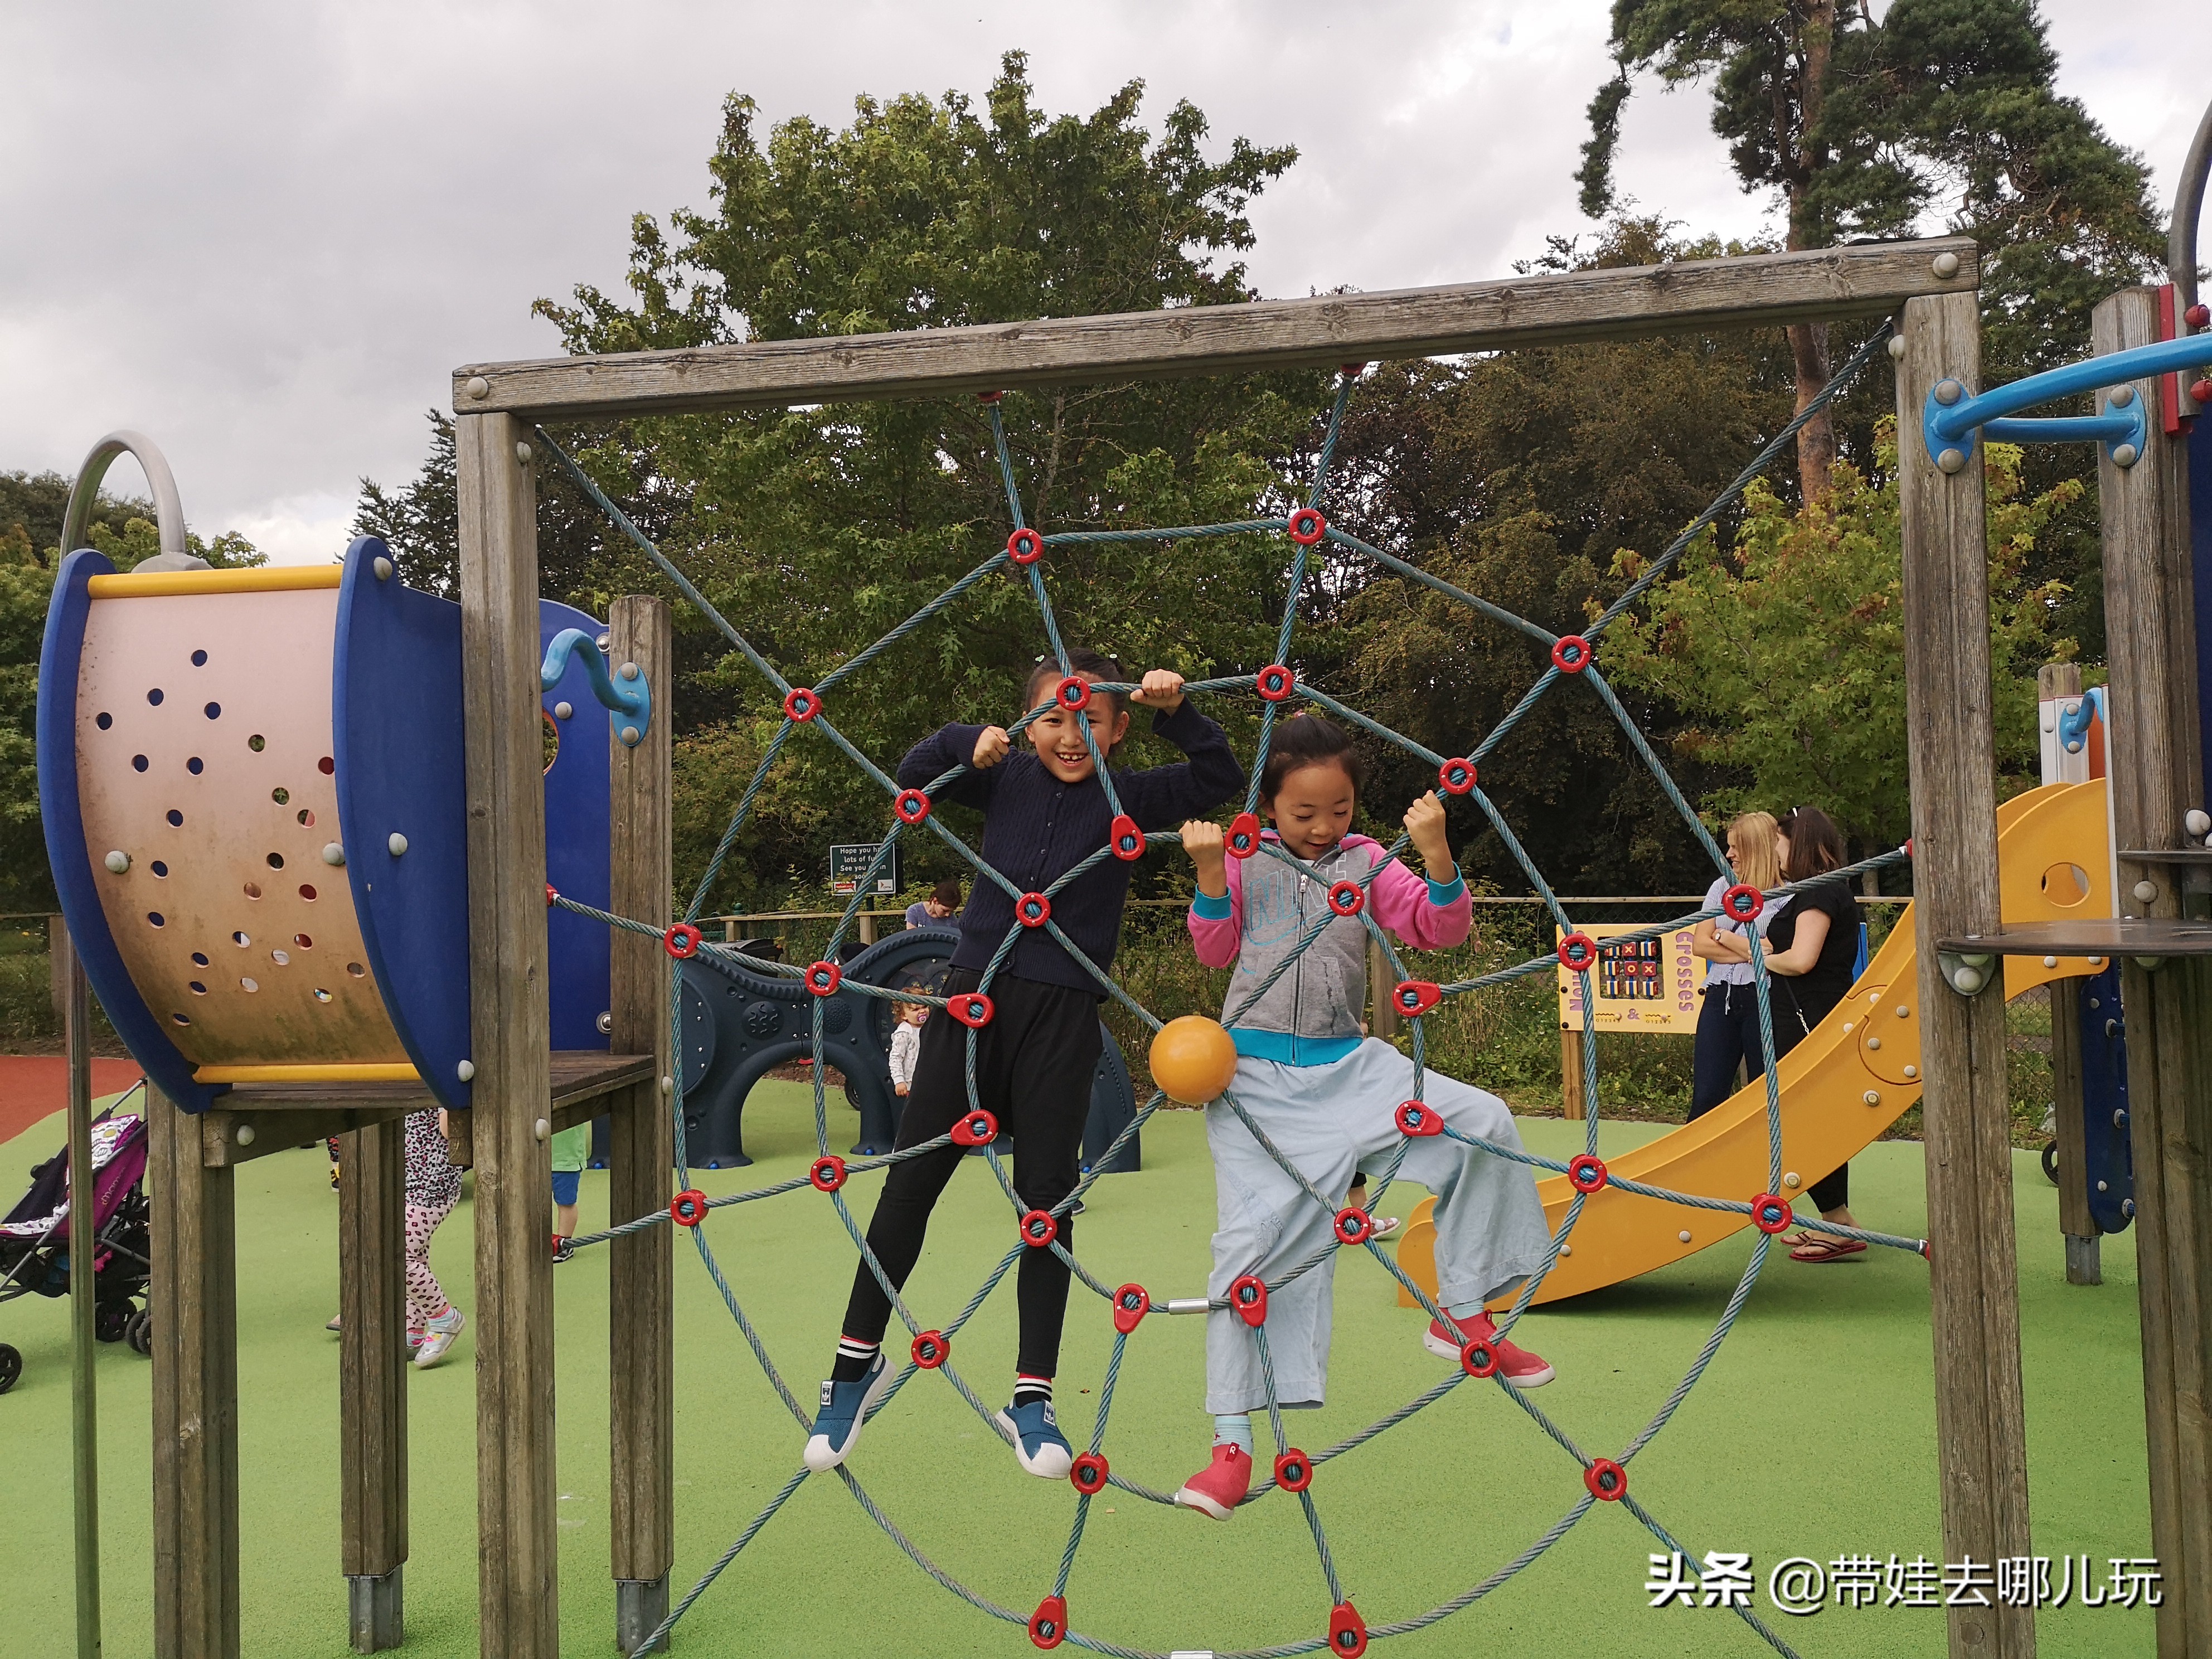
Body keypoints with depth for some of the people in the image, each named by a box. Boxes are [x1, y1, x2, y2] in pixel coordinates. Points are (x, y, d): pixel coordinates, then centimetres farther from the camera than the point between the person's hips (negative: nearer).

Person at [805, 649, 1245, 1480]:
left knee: (1048, 1199, 4)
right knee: (910, 1182, 5)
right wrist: (966, 745, -4)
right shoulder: (1007, 777, 6)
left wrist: (1176, 712, -12)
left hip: (1061, 1017, -1)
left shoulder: (1128, 798, 3)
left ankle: (1032, 1397, 17)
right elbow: (911, 779, 14)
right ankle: (859, 1359, 23)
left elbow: (1222, 778, 0)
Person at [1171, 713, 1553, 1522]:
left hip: (1348, 1064, 2)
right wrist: (1210, 873, -13)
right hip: (1254, 1072, -2)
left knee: (1483, 1121, -14)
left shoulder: (1366, 860, 6)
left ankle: (1461, 1313, 4)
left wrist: (1436, 854, -18)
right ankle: (1233, 1445, 5)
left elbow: (1437, 929, -2)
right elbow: (1215, 950, 2)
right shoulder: (1245, 857, 4)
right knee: (1255, 1236, -6)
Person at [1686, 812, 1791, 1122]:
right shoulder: (1722, 887, 12)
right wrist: (1746, 950, -6)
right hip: (1720, 999, 4)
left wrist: (1724, 937, -1)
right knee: (1706, 1099, 1)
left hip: (1763, 1000, -4)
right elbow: (1699, 945, 6)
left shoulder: (1785, 896, -5)